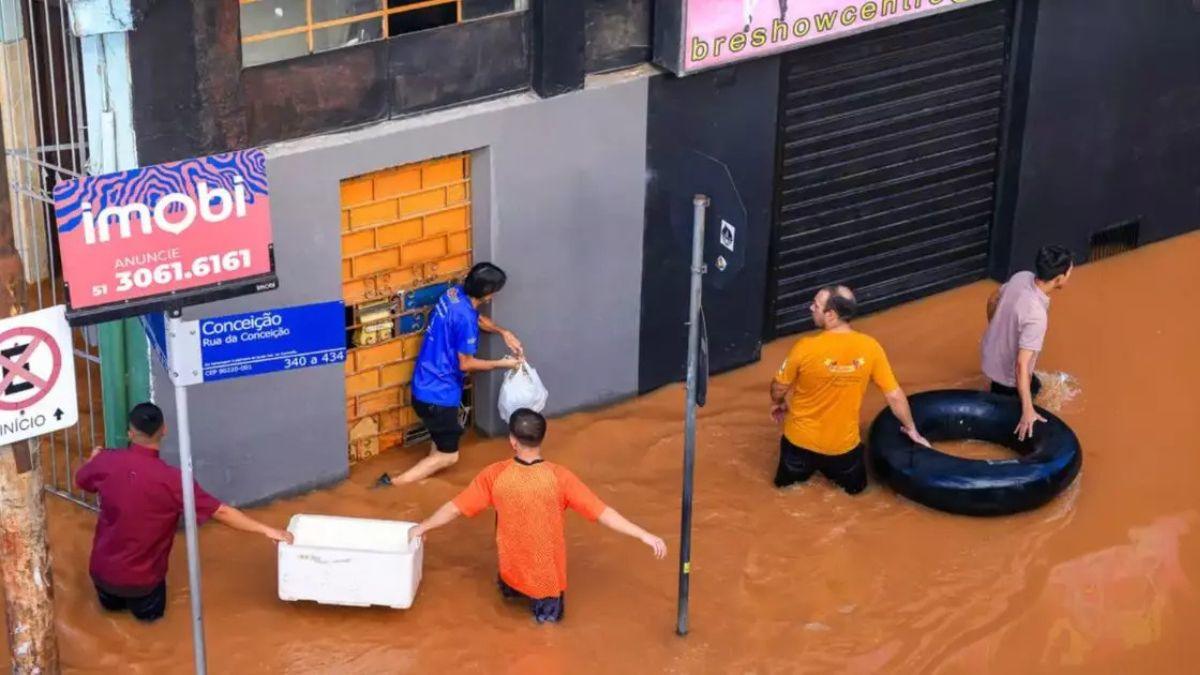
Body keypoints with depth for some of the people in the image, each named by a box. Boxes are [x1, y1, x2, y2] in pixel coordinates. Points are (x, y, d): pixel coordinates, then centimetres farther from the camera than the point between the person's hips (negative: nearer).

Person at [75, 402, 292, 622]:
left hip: (102, 569, 3)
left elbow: (80, 480, 11)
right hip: (141, 579, -3)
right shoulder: (171, 479, -24)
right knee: (150, 611, 29)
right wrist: (266, 530, -13)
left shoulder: (107, 462, -13)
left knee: (111, 604, 36)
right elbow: (221, 512, -21)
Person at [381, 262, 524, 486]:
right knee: (448, 456, 3)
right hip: (438, 393, -9)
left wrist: (503, 332, 8)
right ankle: (393, 484, -4)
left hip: (426, 385, 9)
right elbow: (466, 364, -17)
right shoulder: (464, 317, -27)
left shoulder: (455, 293, -1)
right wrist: (502, 364, -5)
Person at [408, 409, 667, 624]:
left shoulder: (495, 475, -17)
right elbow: (603, 513, -21)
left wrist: (422, 527, 10)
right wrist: (645, 536, -15)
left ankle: (513, 588, 19)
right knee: (549, 613, 26)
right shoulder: (559, 477, -21)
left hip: (513, 573, 3)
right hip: (547, 577, -3)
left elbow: (454, 508, -6)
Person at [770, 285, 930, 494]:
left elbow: (779, 388, -8)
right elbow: (894, 395, -7)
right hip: (843, 444, 0)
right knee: (854, 485, 29)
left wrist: (777, 404, 17)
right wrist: (911, 430, 10)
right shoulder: (870, 347, -17)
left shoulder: (806, 348, -24)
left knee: (786, 480, 30)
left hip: (802, 439, 0)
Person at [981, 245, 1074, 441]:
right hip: (1008, 373, -8)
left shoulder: (1021, 277, -18)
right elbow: (1021, 365, -40)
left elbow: (992, 301, 3)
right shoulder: (1036, 316, -40)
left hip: (990, 353, 8)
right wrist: (1028, 411, -38)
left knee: (1034, 385, 33)